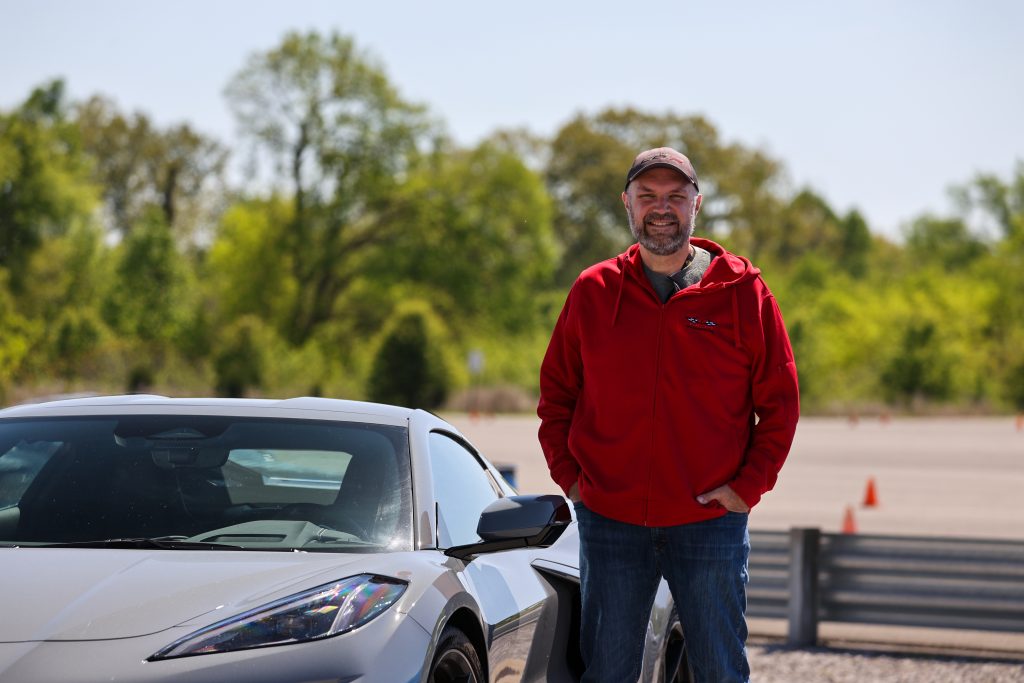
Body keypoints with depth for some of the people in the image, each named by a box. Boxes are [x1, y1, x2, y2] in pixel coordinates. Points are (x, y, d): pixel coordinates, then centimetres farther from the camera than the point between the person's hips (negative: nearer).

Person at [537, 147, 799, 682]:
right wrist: (569, 475, 2)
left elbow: (780, 401, 4)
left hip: (711, 521, -1)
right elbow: (555, 393, 13)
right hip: (610, 522, 1)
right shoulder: (592, 292, 6)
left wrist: (748, 485, -5)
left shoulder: (742, 292, 1)